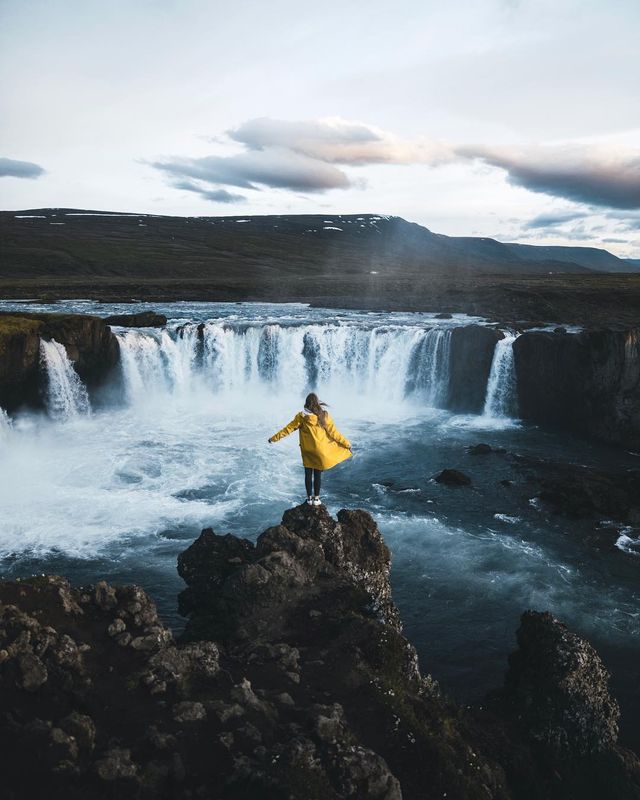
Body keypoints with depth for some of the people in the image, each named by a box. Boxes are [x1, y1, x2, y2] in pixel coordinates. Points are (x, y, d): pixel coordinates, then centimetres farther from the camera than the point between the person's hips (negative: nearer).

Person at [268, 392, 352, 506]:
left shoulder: (301, 416, -10)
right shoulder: (324, 415, -10)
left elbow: (288, 429, -5)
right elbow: (333, 432, -6)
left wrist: (274, 438, 6)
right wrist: (346, 443, 4)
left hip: (307, 451, 0)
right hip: (320, 450, 0)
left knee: (308, 474, 12)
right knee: (318, 474, 10)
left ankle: (309, 498, 19)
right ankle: (316, 498, 15)